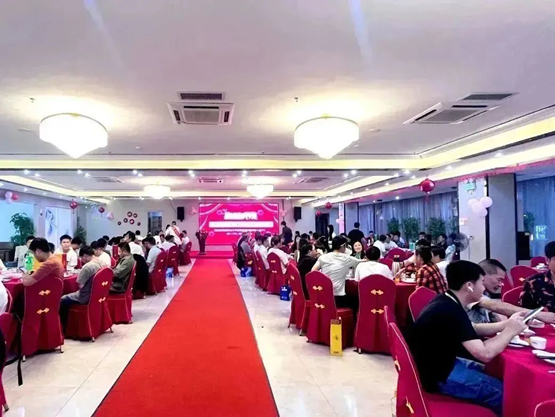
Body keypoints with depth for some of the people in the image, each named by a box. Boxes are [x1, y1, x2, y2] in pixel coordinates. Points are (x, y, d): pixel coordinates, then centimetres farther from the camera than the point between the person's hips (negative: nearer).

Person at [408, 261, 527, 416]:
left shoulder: (446, 301, 1)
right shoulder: (451, 311, -28)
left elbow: (472, 330, 16)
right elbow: (485, 354, -28)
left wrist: (506, 323, 6)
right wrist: (510, 330, -13)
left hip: (441, 364, 10)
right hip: (439, 376, -10)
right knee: (504, 392, -6)